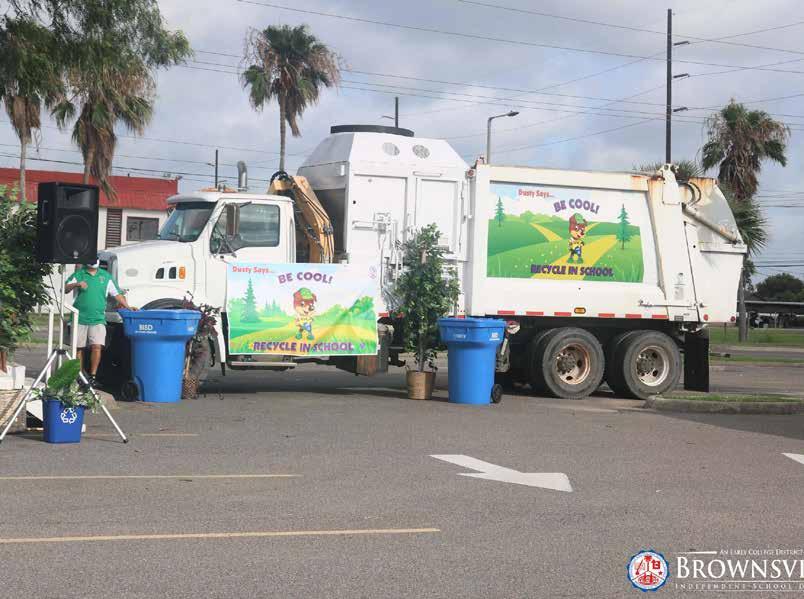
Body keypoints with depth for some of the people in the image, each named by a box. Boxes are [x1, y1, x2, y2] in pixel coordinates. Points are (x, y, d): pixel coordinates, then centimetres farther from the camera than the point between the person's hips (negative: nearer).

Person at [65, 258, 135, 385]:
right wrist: (76, 285, -19)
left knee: (97, 347, -14)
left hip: (98, 319, 0)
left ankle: (92, 376, -6)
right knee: (79, 348, 4)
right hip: (80, 318, 0)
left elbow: (117, 294, 12)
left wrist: (128, 307, 1)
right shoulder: (78, 275, 7)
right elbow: (65, 289, 0)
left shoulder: (106, 276, 10)